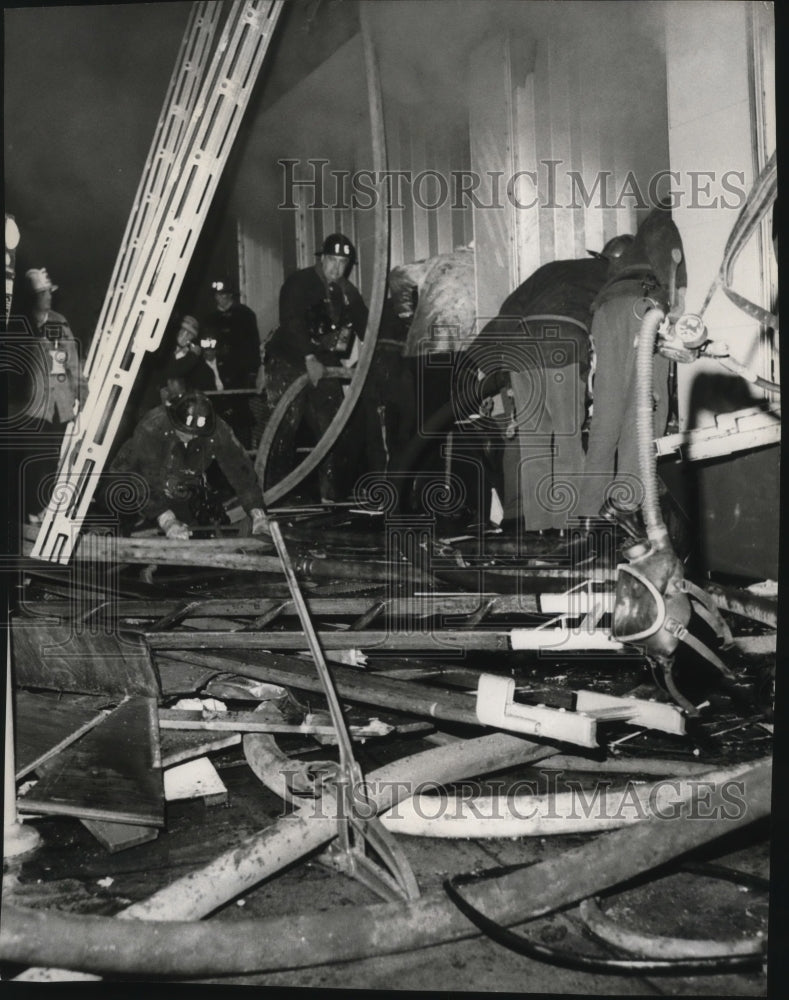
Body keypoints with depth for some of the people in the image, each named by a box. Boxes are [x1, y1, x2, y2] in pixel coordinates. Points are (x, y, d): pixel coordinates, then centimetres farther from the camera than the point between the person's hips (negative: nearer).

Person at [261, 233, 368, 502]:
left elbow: (364, 326, 9)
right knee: (285, 427, -11)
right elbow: (291, 323, -20)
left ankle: (332, 495, 10)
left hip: (324, 366, 5)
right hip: (288, 362, -5)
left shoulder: (348, 292, 10)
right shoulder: (299, 282, -8)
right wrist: (309, 359, -31)